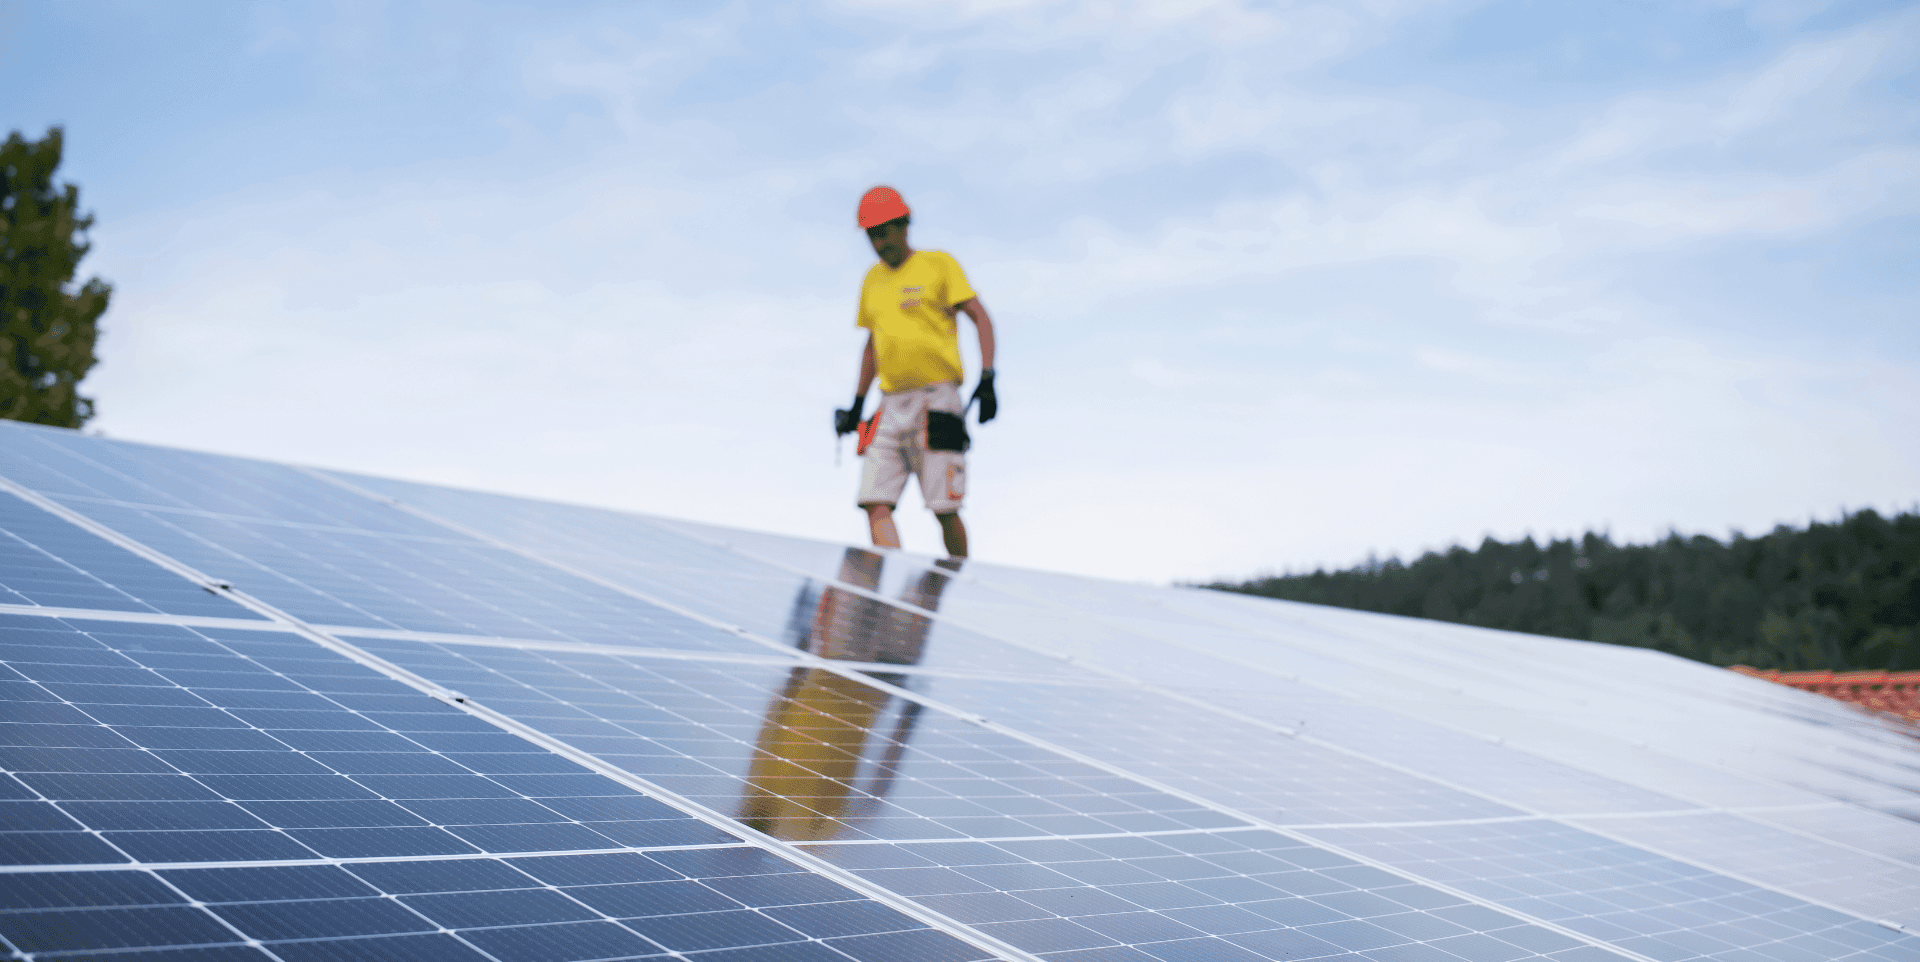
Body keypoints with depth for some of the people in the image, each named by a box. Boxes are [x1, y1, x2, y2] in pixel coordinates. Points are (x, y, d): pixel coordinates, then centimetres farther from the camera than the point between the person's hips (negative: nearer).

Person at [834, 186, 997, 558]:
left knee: (944, 508, -7)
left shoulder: (938, 264, 2)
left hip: (937, 397, -5)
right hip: (891, 404, 5)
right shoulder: (873, 280, 18)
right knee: (875, 503, -11)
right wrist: (857, 405, 23)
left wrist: (987, 380, -13)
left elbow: (981, 319, -2)